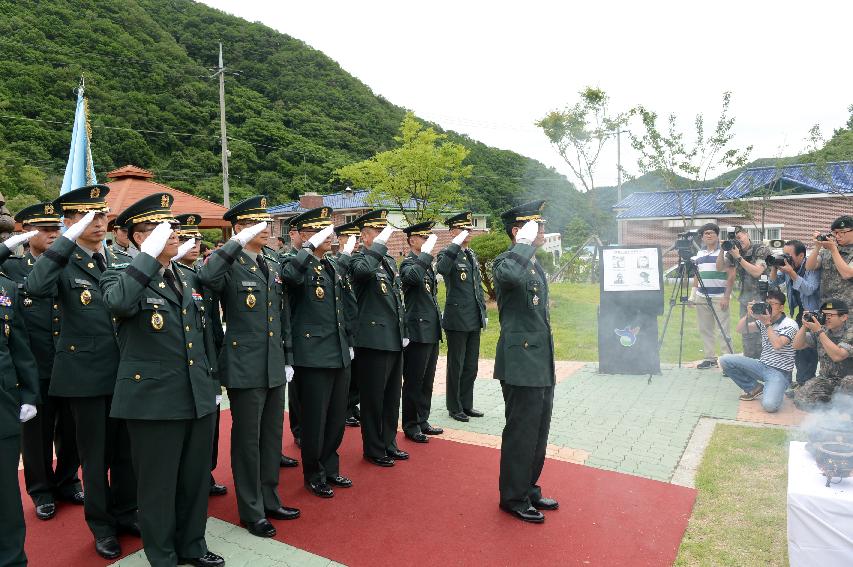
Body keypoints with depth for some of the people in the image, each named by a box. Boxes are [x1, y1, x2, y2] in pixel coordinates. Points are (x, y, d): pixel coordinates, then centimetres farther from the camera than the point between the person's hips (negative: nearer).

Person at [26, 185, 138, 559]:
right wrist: (67, 241, -29)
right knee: (95, 454, 9)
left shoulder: (121, 261, 7)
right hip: (85, 374, -4)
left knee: (125, 449, 15)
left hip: (124, 371, 4)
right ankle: (102, 525, 27)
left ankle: (125, 513, 33)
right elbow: (35, 289, -29)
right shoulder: (63, 263, -7)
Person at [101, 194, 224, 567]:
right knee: (158, 483, 9)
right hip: (154, 400, -6)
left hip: (198, 398, 6)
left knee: (196, 478, 17)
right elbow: (118, 303, -33)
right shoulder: (121, 277, -7)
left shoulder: (187, 279, 12)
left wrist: (211, 383, 17)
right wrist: (149, 256, -29)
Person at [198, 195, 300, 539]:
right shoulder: (229, 266, -9)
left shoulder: (273, 267, 11)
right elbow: (206, 279, -34)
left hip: (274, 368, 7)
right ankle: (251, 510, 22)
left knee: (272, 436, 16)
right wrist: (237, 244, -30)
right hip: (245, 368, -7)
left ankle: (270, 500, 33)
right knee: (247, 440, 6)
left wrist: (288, 358, 13)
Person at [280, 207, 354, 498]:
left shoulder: (333, 265, 13)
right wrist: (311, 246, -28)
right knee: (315, 419, 6)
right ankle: (314, 475, 24)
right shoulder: (300, 264, -10)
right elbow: (289, 276, -36)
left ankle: (330, 468, 33)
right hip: (314, 354, -7)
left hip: (340, 354, 7)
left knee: (337, 416, 16)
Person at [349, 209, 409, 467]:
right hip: (373, 340, -8)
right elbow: (363, 271, -37)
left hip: (394, 340, 8)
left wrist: (404, 333, 19)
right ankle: (374, 450, 19)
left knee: (392, 397, 16)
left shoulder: (390, 261, 14)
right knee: (373, 398, 5)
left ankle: (389, 444, 30)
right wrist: (379, 243, -27)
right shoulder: (359, 259, -9)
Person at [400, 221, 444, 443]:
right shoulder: (408, 263, -11)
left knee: (427, 381, 15)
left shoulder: (427, 264, 15)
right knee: (414, 382, 2)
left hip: (431, 331, 9)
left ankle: (422, 421, 27)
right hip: (418, 331, -9)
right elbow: (414, 277, -37)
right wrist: (426, 252, -30)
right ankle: (411, 426, 13)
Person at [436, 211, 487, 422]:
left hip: (474, 320, 7)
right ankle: (454, 407, 16)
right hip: (457, 320, -7)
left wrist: (483, 311, 17)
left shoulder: (472, 256, 15)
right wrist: (456, 244, -30)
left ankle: (467, 404, 26)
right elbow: (442, 269, -33)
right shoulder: (447, 254, -8)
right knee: (456, 365, 4)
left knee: (471, 365, 14)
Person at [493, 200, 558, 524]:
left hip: (542, 365, 9)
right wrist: (526, 242, -26)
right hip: (521, 365, -9)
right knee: (521, 433, 2)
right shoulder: (506, 262, -13)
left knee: (538, 432, 17)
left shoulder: (536, 265, 16)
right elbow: (512, 276, -41)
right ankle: (513, 498, 18)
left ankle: (529, 490, 33)